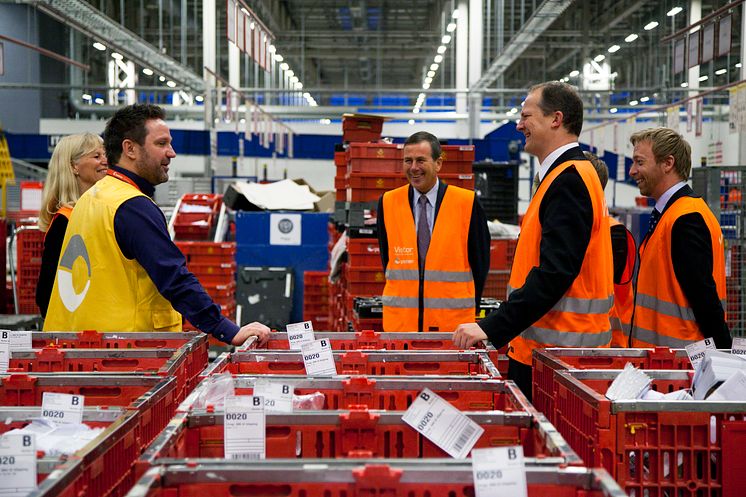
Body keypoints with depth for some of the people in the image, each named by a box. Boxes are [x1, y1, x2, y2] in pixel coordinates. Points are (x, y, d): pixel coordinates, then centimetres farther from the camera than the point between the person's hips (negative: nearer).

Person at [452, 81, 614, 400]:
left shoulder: (569, 180, -16)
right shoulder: (567, 176, 17)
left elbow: (555, 274, -25)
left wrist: (492, 327, -26)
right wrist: (497, 326, 14)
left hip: (558, 349, -10)